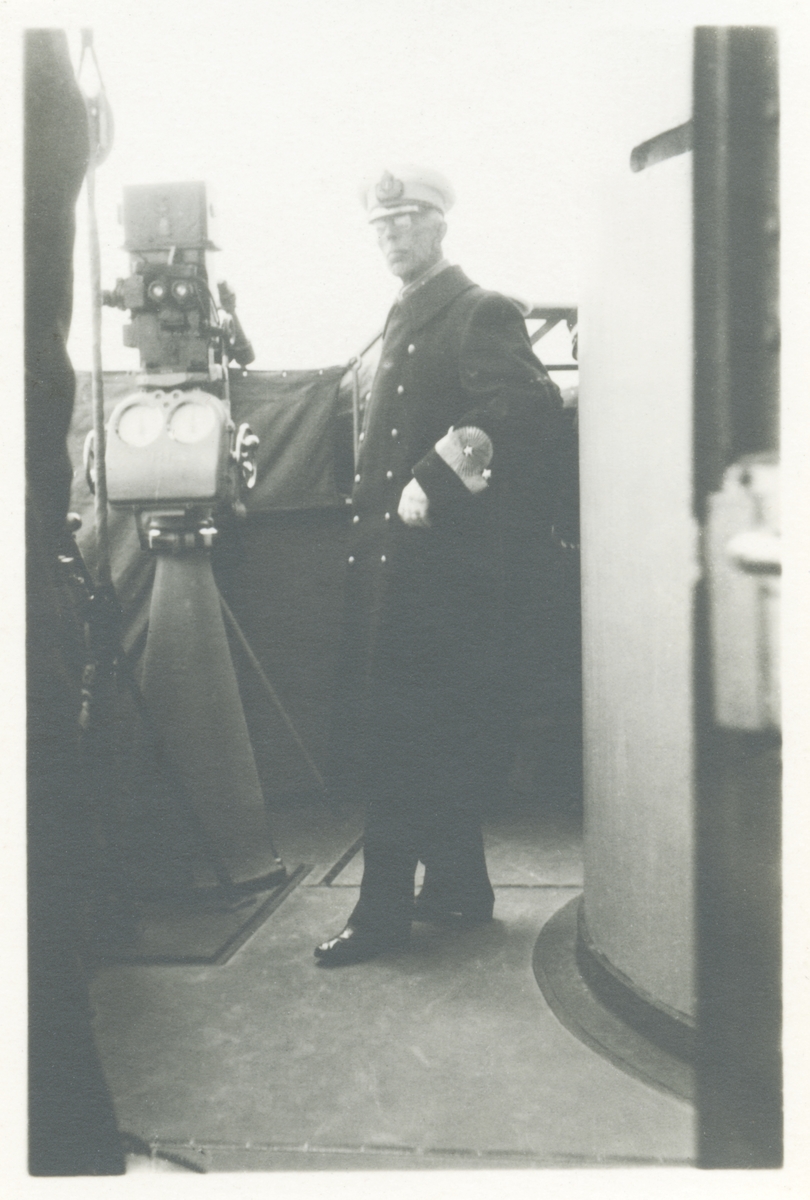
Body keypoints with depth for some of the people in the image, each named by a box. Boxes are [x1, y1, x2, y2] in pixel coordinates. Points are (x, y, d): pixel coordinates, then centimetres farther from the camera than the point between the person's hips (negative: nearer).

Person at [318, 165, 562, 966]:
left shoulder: (480, 313, -7)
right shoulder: (404, 320, 22)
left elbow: (526, 403, -23)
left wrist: (435, 481, -26)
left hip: (439, 561, -9)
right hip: (392, 556, 9)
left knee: (398, 737, -6)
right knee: (438, 738, 14)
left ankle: (385, 911, 3)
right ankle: (457, 889, 25)